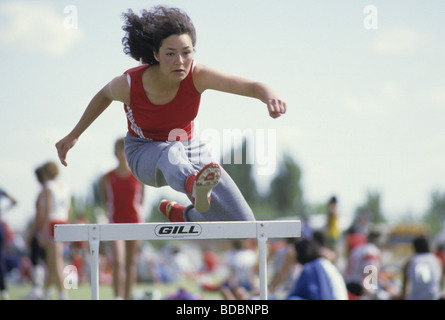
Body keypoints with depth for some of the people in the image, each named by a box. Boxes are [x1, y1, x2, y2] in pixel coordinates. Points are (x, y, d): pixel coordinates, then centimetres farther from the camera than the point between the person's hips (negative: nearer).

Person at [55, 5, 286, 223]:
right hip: (145, 156, -3)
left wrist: (272, 99, -59)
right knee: (173, 153, -43)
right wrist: (74, 135, 7)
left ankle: (180, 215, 21)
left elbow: (254, 87, -35)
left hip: (189, 148, 3)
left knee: (242, 222, -8)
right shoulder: (128, 84, -25)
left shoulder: (197, 76, -26)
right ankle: (194, 185, -81)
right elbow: (105, 94, 0)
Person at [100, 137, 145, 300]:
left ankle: (127, 297, 19)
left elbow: (141, 200, 10)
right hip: (115, 222, -1)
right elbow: (106, 201, 11)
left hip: (134, 222, 1)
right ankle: (117, 297, -19)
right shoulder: (107, 178, 1)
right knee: (118, 262, -16)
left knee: (131, 262, 9)